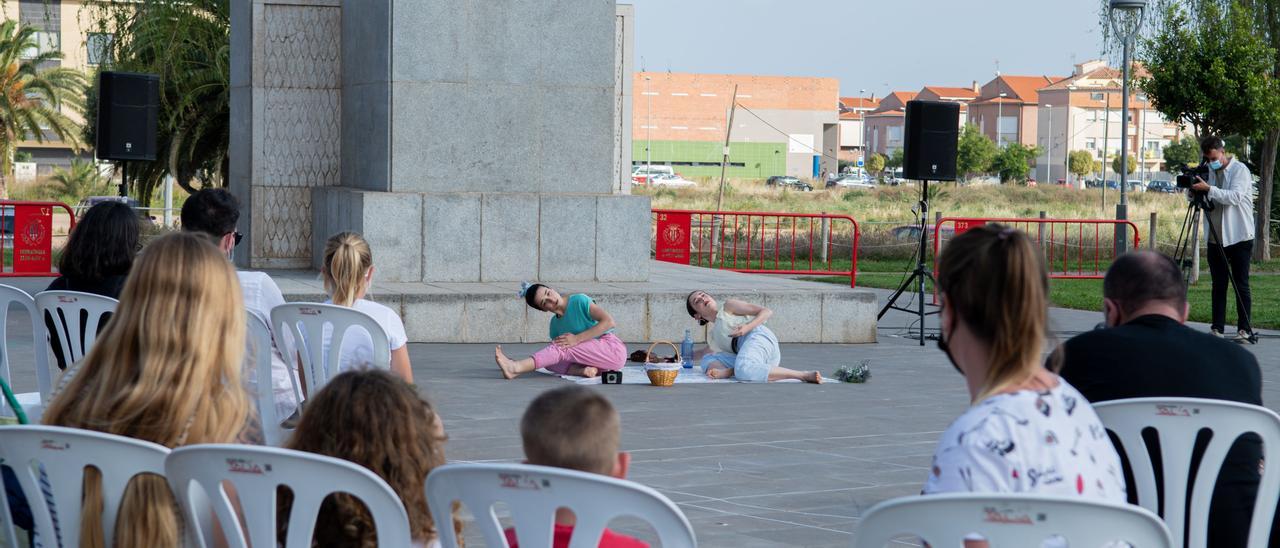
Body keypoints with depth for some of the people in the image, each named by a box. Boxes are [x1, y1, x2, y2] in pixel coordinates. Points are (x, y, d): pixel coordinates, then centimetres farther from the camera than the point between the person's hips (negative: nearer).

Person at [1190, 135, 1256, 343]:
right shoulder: (1209, 172, 11)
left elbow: (1235, 197, -21)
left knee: (1241, 285, -3)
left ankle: (1245, 330, -2)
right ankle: (1217, 328, 9)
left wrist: (1208, 189, -28)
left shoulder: (1239, 169, -7)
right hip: (1216, 238, 6)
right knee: (1219, 285, 7)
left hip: (1239, 238, -6)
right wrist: (1195, 191, -6)